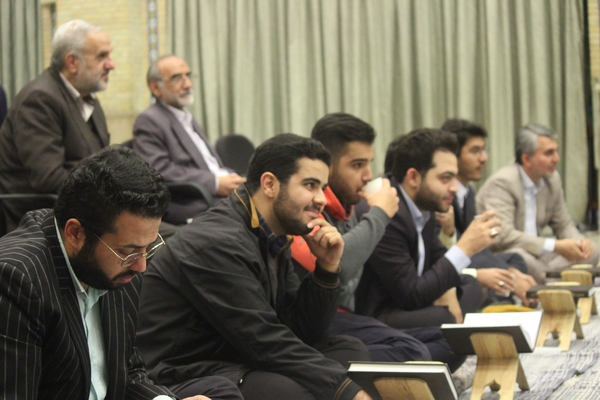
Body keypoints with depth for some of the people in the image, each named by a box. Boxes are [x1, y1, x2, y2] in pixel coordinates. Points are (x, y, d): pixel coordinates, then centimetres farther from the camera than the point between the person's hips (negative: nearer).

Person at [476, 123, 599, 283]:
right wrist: (555, 246, -27)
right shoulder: (502, 183, -17)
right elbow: (502, 236, -28)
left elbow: (563, 224, 17)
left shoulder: (552, 178, 8)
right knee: (520, 257, -39)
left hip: (534, 254, 8)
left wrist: (579, 241, -8)